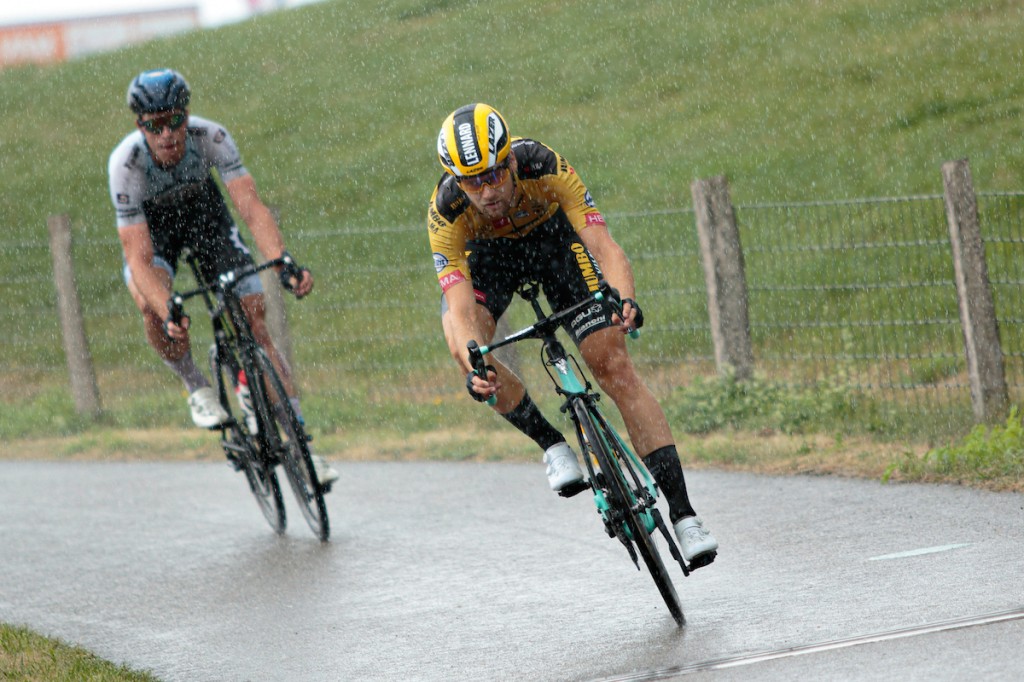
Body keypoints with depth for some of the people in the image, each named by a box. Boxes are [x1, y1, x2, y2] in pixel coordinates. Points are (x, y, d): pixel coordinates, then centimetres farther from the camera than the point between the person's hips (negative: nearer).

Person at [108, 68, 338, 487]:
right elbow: (139, 259, -38)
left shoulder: (210, 137, -32)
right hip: (150, 230, -1)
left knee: (255, 320, -12)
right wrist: (169, 313, -53)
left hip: (205, 216, 1)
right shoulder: (126, 164, -35)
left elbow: (251, 205, -39)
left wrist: (283, 263, -56)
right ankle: (196, 388, -6)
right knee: (152, 304, -33)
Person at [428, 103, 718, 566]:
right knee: (464, 349, -30)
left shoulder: (546, 168, -37)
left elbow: (605, 247, -42)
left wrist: (626, 300, -62)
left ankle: (682, 513, -12)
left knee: (614, 365, -13)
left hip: (553, 235, -1)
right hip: (487, 253, 1)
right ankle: (551, 445, -8)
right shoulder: (446, 212, -35)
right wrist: (474, 368, -60)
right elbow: (461, 310, -40)